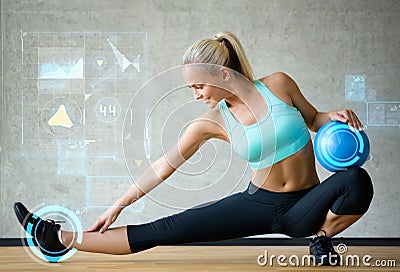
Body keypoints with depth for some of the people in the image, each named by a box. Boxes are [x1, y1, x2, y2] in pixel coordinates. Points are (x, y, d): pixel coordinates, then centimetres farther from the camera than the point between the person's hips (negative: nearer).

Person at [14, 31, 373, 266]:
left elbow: (313, 119, 7)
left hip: (304, 207, -1)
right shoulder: (212, 121, -7)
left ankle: (322, 240, -3)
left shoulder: (278, 84, -10)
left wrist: (335, 117, -17)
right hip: (260, 204, 1)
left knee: (357, 180, -33)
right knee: (166, 230, -11)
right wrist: (118, 206, 1)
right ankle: (60, 239, -5)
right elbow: (164, 166, -1)